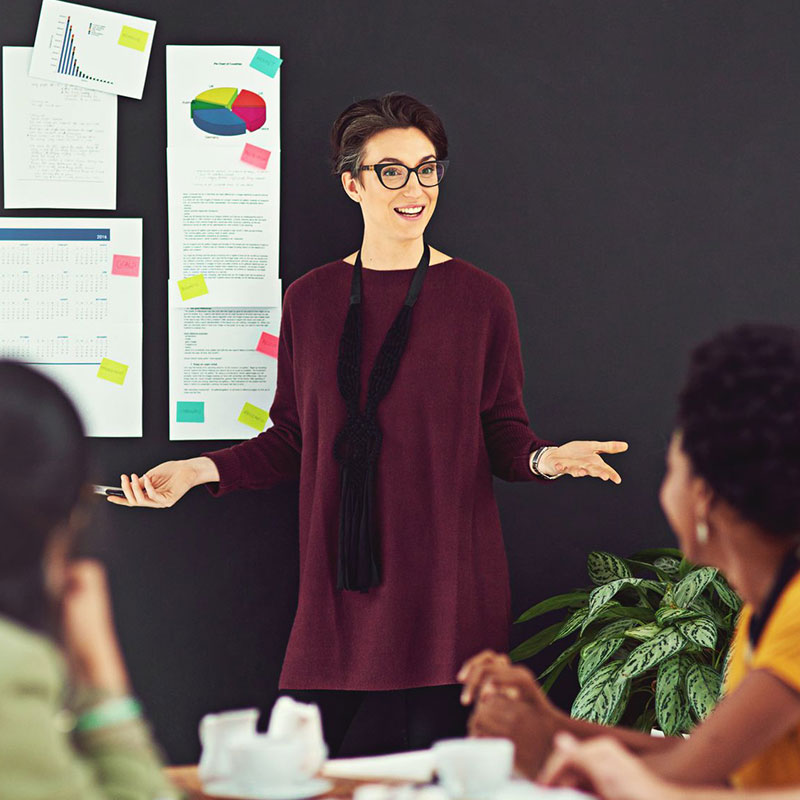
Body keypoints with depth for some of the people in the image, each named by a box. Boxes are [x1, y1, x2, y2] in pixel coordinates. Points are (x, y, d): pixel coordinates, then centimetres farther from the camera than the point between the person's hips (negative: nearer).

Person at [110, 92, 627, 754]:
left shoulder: (481, 297, 3)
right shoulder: (310, 300, 10)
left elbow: (502, 435, 4)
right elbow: (292, 440, 13)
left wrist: (544, 458, -17)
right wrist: (200, 471, 2)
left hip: (450, 578, -2)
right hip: (339, 579, 2)